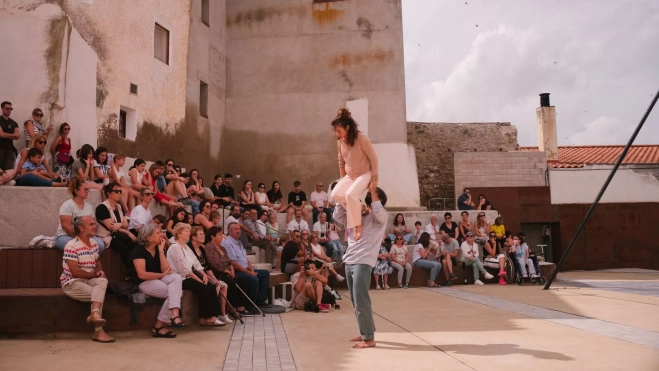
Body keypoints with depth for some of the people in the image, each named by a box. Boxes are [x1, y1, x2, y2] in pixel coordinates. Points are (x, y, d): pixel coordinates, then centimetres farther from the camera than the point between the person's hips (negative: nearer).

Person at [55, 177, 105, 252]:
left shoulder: (89, 207, 11)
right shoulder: (67, 205, -7)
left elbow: (93, 225, 12)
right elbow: (66, 226, -15)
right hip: (65, 236, -5)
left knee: (100, 245, -25)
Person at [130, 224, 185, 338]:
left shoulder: (158, 248, 9)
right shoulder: (139, 250, -10)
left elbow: (166, 269, -3)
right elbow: (142, 274, -21)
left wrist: (161, 250, -7)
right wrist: (163, 275, -12)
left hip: (158, 279, 6)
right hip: (143, 283, -6)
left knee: (177, 278, -25)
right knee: (175, 292, -24)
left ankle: (174, 315, -34)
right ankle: (159, 325, -19)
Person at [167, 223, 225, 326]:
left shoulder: (186, 246, 18)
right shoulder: (175, 247, -12)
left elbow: (196, 263, 14)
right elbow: (184, 269, -19)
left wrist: (204, 274, -4)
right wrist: (199, 279, -18)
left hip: (190, 275, 9)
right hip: (181, 278, -9)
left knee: (211, 287, -12)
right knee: (204, 289, -23)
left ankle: (213, 316, -15)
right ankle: (203, 318, -11)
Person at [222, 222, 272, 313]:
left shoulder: (238, 242, 17)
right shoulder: (228, 243, -14)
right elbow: (234, 263, -21)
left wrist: (252, 270, 0)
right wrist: (249, 272, -18)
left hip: (245, 270, 10)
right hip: (235, 272, -10)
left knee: (265, 273, 7)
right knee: (254, 279, -30)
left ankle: (260, 300, 4)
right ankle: (250, 307, -16)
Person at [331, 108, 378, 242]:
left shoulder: (362, 138, -22)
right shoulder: (340, 142, -2)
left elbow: (373, 159, -15)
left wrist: (374, 179, -12)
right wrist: (343, 179, 12)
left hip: (364, 174, -7)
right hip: (349, 175, 7)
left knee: (350, 194, -30)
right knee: (336, 194, -14)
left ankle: (358, 227, -17)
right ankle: (359, 209, 4)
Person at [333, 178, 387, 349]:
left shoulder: (381, 216, 1)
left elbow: (377, 211, -23)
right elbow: (337, 217, 14)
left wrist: (373, 190, -17)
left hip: (363, 262, -7)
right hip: (349, 261, 7)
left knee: (361, 301, -8)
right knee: (356, 301, 12)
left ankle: (369, 338, 0)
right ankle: (365, 332, 23)